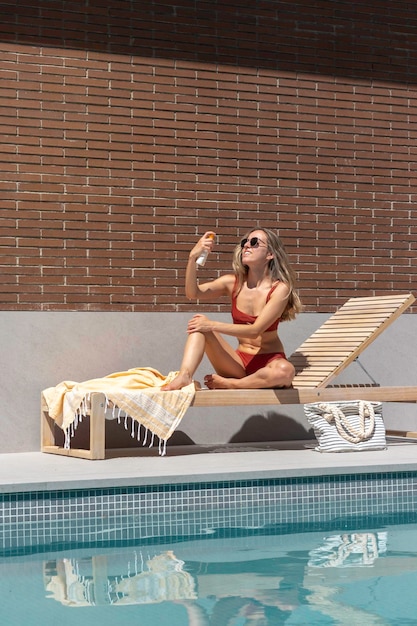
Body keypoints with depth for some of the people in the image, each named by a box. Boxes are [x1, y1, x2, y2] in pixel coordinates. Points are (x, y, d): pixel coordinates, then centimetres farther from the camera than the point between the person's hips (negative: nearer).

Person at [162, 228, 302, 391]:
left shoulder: (280, 289, -12)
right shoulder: (233, 282, 2)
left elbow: (255, 330, -20)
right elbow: (193, 293, -11)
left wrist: (213, 325, -25)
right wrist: (193, 257, -25)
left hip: (268, 361, -3)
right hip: (238, 362, 3)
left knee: (285, 371, -39)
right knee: (198, 324, -17)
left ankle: (227, 384, -20)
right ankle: (184, 376, -39)